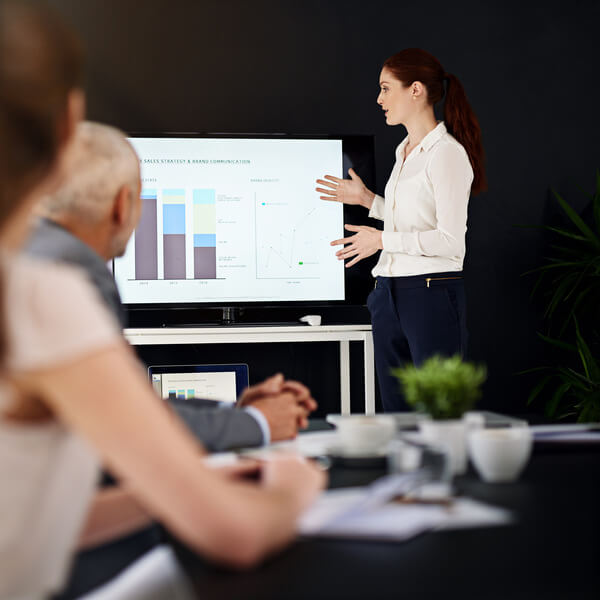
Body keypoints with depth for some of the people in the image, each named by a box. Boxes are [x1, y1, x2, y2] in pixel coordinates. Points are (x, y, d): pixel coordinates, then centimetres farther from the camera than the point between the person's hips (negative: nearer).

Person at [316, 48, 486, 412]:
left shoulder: (447, 153, -11)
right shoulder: (405, 151, 16)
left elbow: (450, 240, -17)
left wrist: (383, 239, -13)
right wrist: (367, 199, 19)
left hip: (433, 293, -9)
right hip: (389, 293, 9)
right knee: (395, 411, 12)